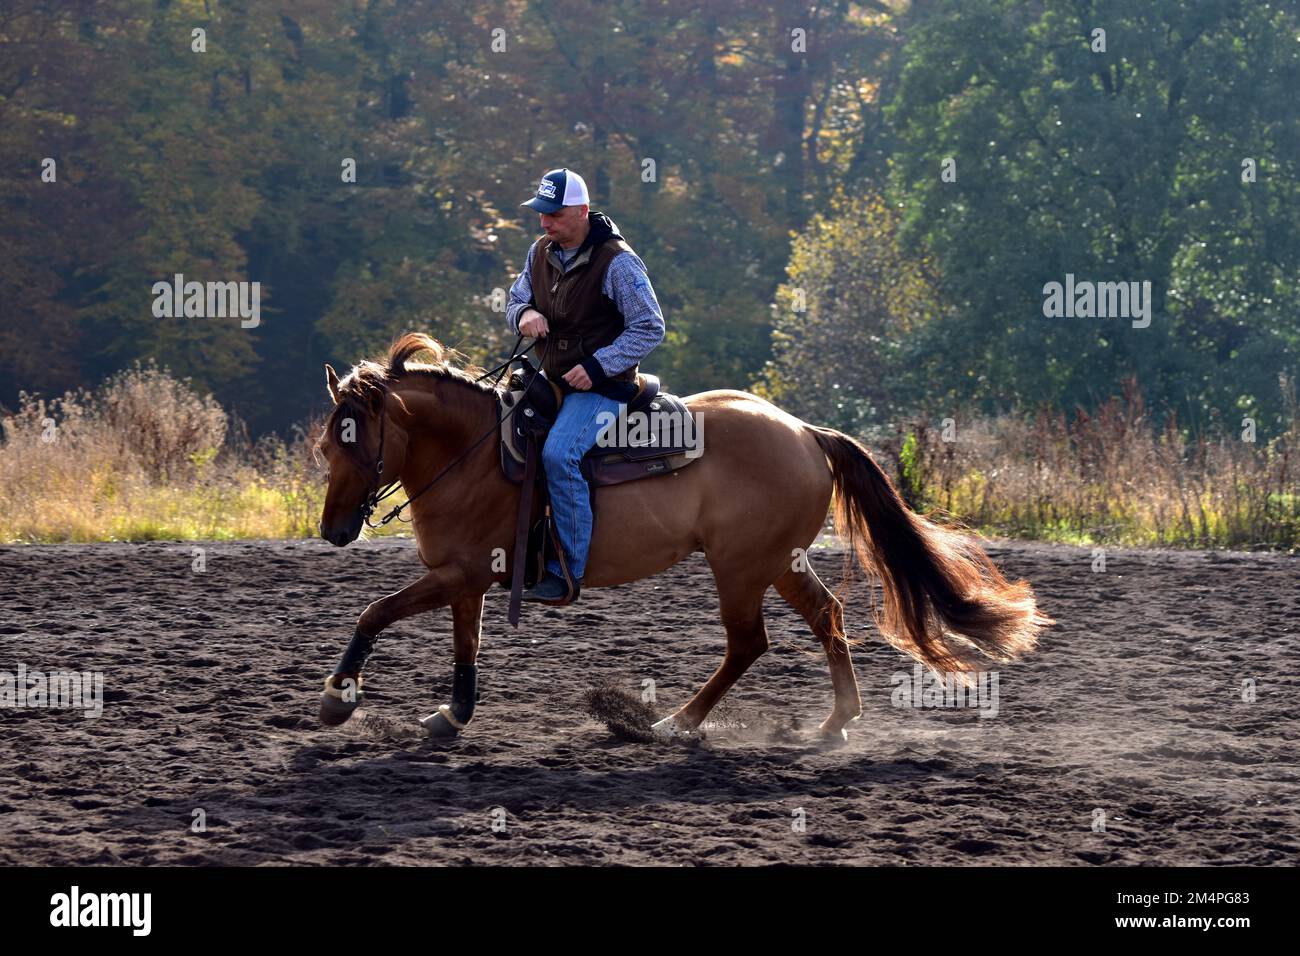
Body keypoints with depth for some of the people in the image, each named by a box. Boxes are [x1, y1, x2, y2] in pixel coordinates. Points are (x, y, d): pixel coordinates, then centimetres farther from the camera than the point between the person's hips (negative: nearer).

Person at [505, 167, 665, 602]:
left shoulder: (616, 262, -16)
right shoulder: (541, 252, 6)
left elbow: (650, 329, -14)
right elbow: (514, 302, 17)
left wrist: (597, 366, -22)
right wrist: (524, 314, -9)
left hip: (602, 385, -8)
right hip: (552, 379, 8)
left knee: (558, 454, -29)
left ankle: (567, 571, -25)